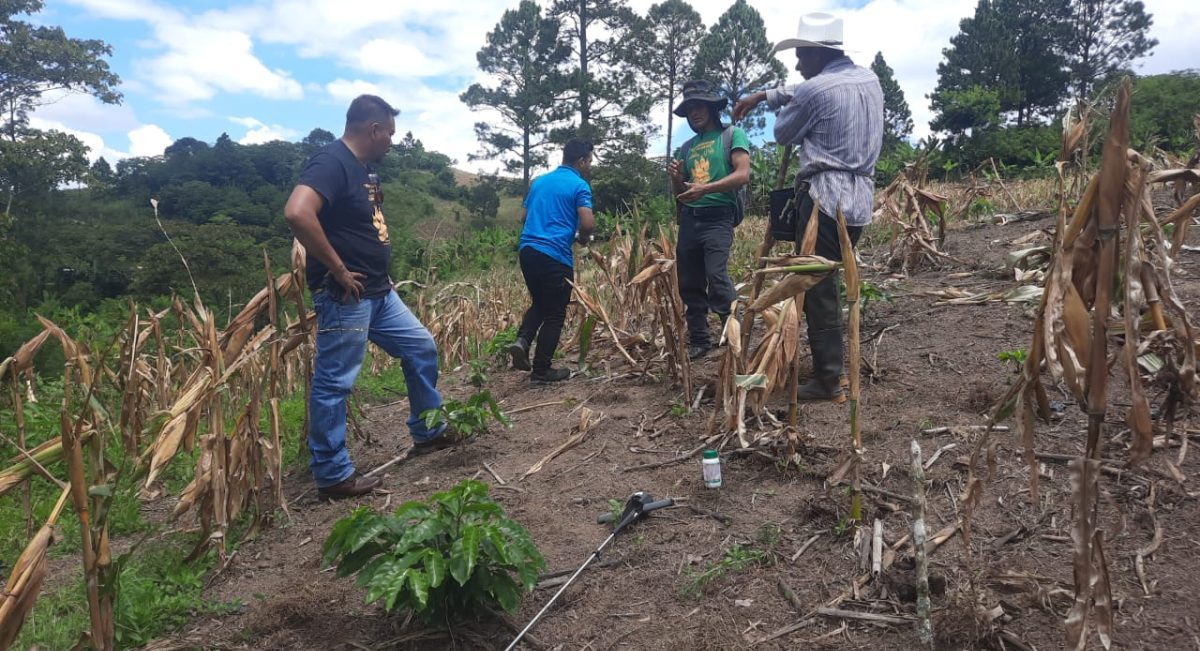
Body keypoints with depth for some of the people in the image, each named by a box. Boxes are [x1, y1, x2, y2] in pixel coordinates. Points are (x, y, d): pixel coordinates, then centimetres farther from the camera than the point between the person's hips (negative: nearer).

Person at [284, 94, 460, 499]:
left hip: (378, 292, 10)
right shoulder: (331, 162, -17)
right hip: (344, 297, -10)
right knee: (334, 383, -1)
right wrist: (338, 269, -24)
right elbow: (297, 213, -33)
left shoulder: (362, 166, 13)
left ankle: (428, 432, 32)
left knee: (421, 349, 17)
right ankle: (332, 475, 9)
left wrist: (378, 268, 15)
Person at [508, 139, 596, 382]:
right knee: (555, 313, 5)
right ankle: (541, 370, 10)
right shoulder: (579, 185, -4)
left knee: (540, 303, 24)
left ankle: (522, 341, 0)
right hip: (555, 256, -7)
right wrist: (583, 238, 6)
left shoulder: (539, 181, 17)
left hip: (528, 250, 7)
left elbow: (524, 217, 21)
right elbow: (588, 223, -15)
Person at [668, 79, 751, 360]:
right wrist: (675, 177, -2)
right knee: (689, 284, 5)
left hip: (718, 217, -6)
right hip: (689, 220, 6)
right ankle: (699, 341, 14)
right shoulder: (686, 147, 18)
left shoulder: (733, 134, 3)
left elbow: (743, 174, -11)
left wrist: (705, 188, -21)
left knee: (716, 275, -22)